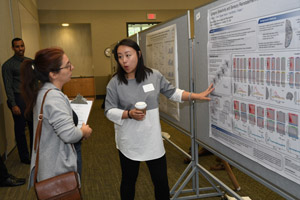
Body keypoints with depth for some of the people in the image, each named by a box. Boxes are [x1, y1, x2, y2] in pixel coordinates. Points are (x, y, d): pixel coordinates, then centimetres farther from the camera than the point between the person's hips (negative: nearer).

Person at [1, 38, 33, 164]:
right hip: (19, 100, -5)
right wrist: (13, 105, -14)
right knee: (20, 129, 6)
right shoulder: (8, 65, -6)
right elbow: (8, 86, -9)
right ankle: (24, 157, 19)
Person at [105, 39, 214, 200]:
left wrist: (197, 96, 6)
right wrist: (129, 114, -22)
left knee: (161, 181, 10)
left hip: (153, 140, 1)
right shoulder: (115, 83, -10)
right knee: (129, 180, 17)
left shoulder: (154, 75, -4)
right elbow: (109, 111, -6)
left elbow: (172, 92, 9)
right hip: (129, 142, -1)